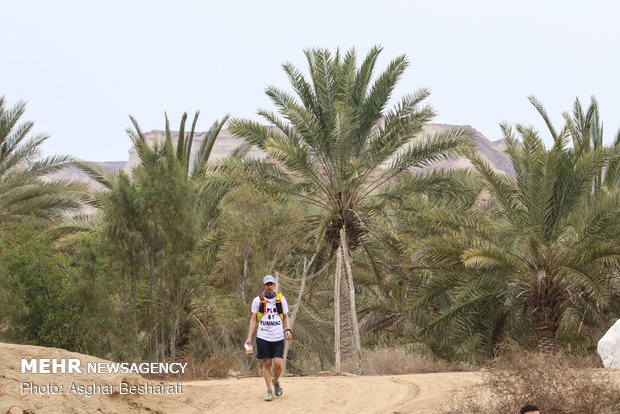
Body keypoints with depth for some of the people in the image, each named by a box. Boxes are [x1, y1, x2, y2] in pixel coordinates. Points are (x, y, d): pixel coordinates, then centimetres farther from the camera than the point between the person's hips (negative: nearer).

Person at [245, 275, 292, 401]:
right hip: (263, 337, -1)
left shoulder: (281, 299, 10)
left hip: (278, 338, 1)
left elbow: (286, 317, 16)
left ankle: (276, 381, 22)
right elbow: (253, 319, 7)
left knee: (278, 363, -8)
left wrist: (288, 329, -3)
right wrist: (249, 337, -2)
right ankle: (269, 390, 8)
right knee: (266, 363, -1)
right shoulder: (257, 300, 6)